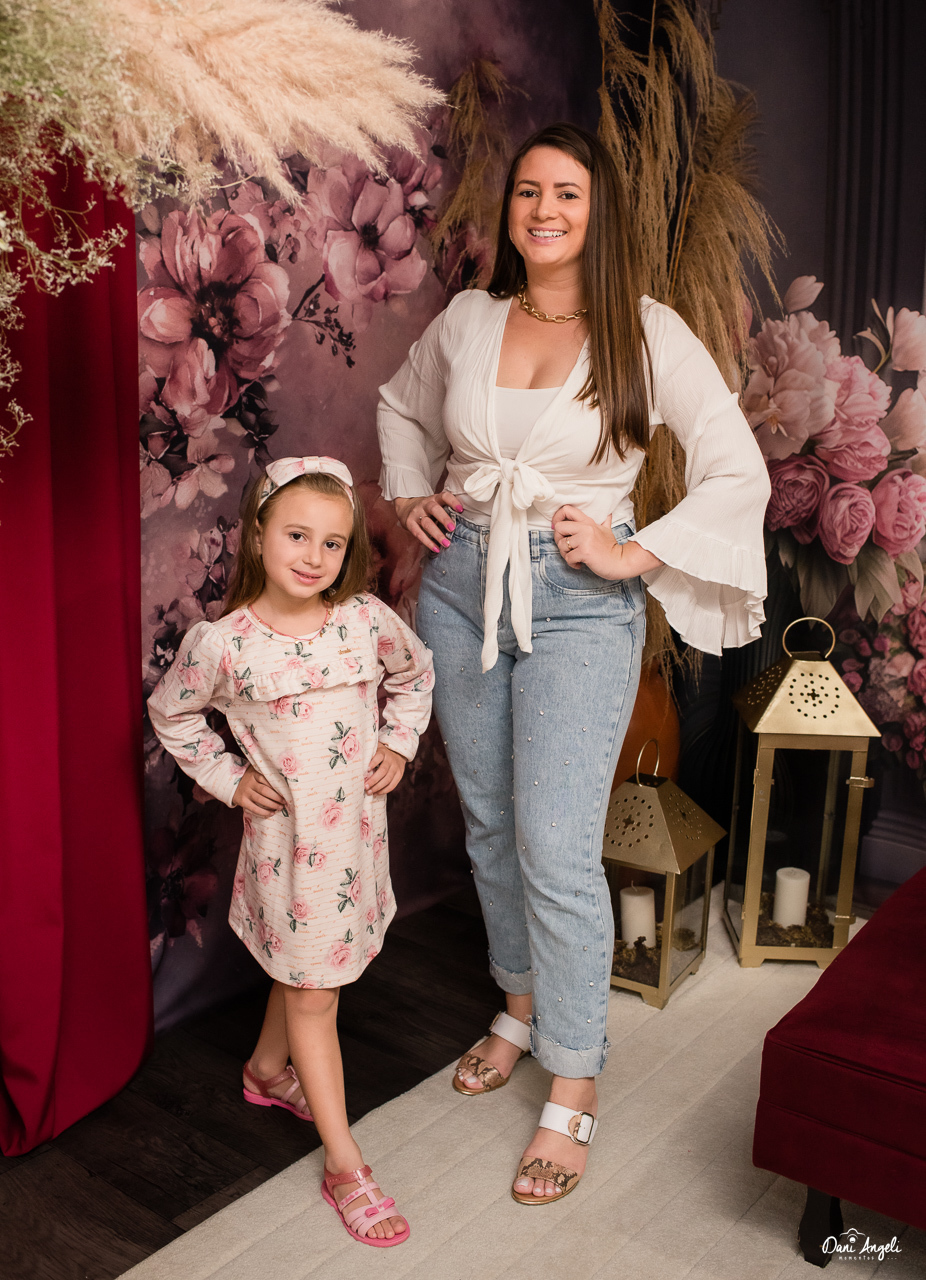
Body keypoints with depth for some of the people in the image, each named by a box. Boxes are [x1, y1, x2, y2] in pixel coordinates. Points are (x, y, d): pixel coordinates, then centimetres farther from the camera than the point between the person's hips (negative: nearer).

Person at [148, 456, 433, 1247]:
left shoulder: (367, 619, -8)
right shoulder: (221, 643, -15)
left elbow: (415, 670, 12)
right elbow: (170, 714, 2)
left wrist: (399, 744, 3)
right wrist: (228, 778, -4)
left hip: (359, 829, 4)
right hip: (288, 839, -4)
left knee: (307, 973, 22)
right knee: (313, 992, 5)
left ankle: (268, 1069, 52)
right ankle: (345, 1165, 18)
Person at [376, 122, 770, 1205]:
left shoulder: (647, 333, -6)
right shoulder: (468, 319, 5)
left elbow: (738, 472, -5)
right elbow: (401, 405, 24)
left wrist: (635, 555, -10)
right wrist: (410, 497, 10)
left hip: (578, 602, -4)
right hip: (460, 586, 5)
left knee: (557, 850, -6)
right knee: (489, 823, 15)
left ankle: (573, 1089, 12)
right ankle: (523, 1003, 38)